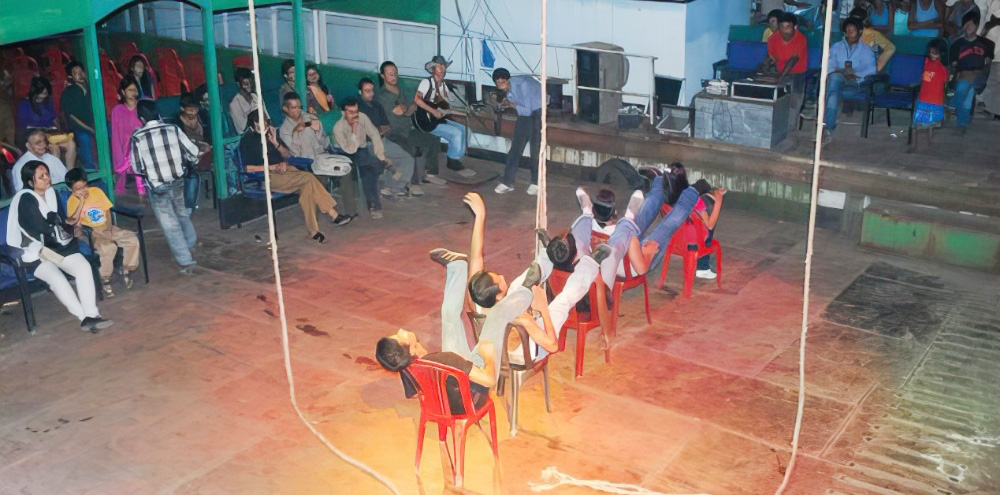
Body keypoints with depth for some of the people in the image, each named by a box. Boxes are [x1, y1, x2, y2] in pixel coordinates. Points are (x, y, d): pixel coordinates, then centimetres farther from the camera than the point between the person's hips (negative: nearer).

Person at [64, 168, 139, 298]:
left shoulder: (96, 191, 2)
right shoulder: (72, 201, -7)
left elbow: (107, 211, 8)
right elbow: (72, 222, -20)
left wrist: (109, 228, -6)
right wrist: (81, 202, -24)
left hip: (106, 228, 4)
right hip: (90, 233, -4)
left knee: (132, 239, -17)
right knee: (108, 247, -35)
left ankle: (126, 270, 5)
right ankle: (105, 279, -14)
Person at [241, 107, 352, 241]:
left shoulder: (270, 133, 17)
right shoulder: (247, 140, 0)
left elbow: (288, 155, 17)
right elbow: (247, 168, -8)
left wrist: (276, 144, -2)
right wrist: (272, 167, -14)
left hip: (283, 169, 6)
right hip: (268, 177, -6)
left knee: (307, 187, -25)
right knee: (309, 178, -25)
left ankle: (313, 231, -25)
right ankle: (334, 215, -21)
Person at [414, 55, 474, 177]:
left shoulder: (443, 84, 14)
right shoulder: (427, 82, -10)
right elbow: (417, 99, -22)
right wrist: (433, 111, -26)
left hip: (439, 119, 8)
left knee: (463, 129, -1)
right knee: (456, 133, -19)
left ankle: (456, 161, 2)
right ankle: (453, 162, -5)